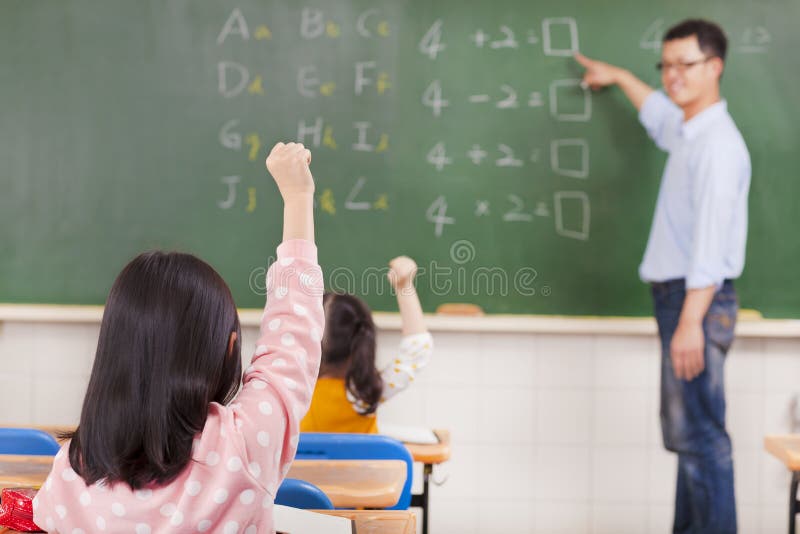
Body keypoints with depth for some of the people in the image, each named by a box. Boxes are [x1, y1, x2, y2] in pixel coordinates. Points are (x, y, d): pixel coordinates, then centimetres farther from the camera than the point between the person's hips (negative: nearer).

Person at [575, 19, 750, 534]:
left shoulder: (718, 143, -15)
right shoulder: (685, 131, 14)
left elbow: (712, 240, -22)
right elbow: (659, 113, 41)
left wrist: (691, 321, -26)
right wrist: (619, 77, 53)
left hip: (700, 299, -10)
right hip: (679, 296, 10)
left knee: (700, 434, -10)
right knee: (685, 431, 13)